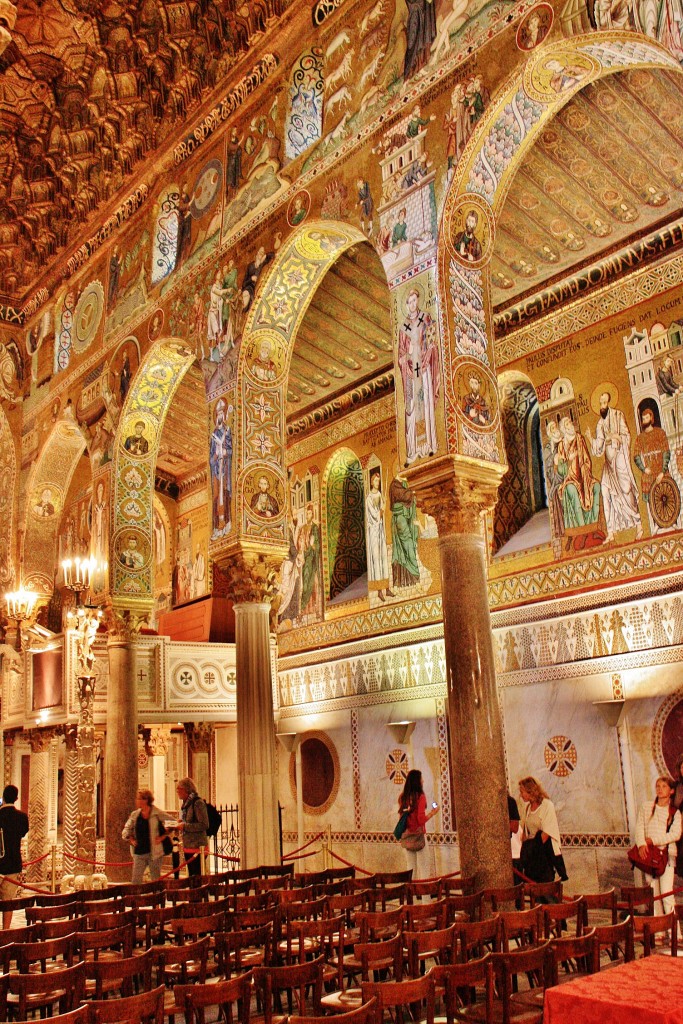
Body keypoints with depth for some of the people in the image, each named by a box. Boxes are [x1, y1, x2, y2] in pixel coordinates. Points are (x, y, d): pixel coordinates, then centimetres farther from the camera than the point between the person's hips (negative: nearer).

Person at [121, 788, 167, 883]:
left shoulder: (158, 814, -9)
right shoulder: (134, 815, 6)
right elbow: (126, 829, 17)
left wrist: (162, 837, -12)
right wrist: (131, 839, 3)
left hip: (154, 852, -5)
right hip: (139, 852, 5)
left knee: (155, 881, 6)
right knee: (135, 880, 5)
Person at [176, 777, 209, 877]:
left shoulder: (198, 802, -13)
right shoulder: (185, 803, 14)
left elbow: (204, 825, -18)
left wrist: (184, 826, -19)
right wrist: (179, 825, 5)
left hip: (197, 846, -9)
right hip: (187, 846, 9)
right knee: (191, 876, 13)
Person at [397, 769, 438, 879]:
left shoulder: (402, 797, 4)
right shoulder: (420, 797, -12)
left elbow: (401, 816, 10)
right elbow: (421, 819, -16)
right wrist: (432, 813, -2)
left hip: (406, 835, 6)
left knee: (411, 867, 13)